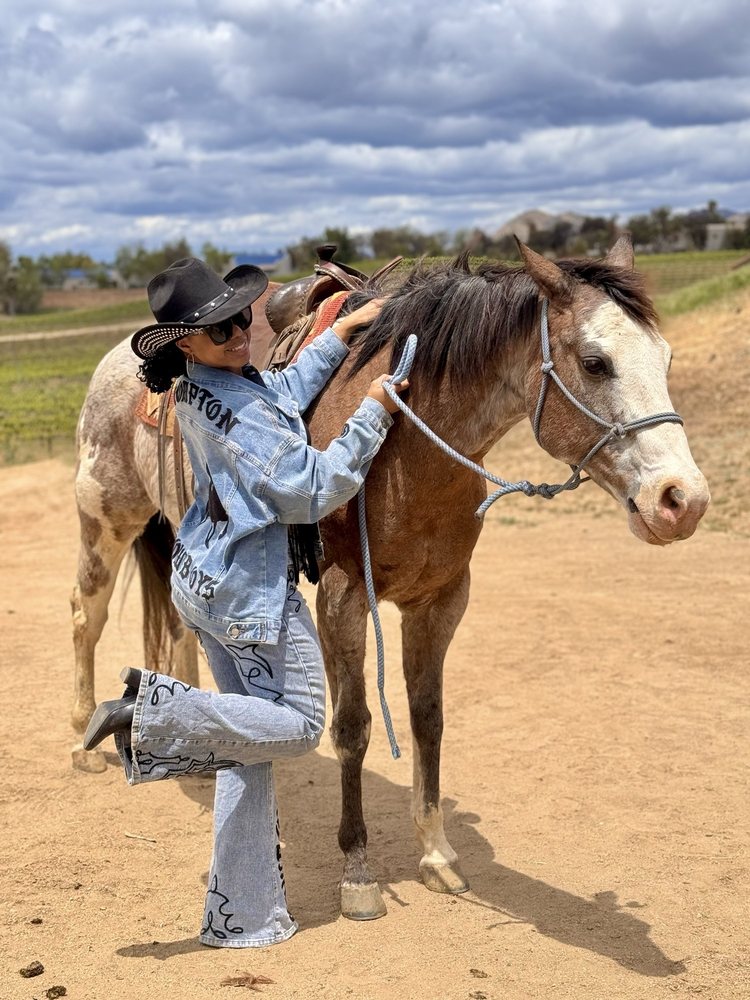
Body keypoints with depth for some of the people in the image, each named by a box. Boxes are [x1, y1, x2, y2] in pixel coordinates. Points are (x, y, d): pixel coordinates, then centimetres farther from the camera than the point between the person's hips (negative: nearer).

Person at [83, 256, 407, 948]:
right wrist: (374, 415, -15)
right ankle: (156, 710, -9)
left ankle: (240, 916, 20)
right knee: (298, 722, 4)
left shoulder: (202, 388, 6)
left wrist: (342, 331, 22)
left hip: (205, 579, 10)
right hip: (251, 587, -10)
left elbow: (287, 392, 25)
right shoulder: (235, 409, -24)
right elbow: (312, 492, -21)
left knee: (249, 740, 14)